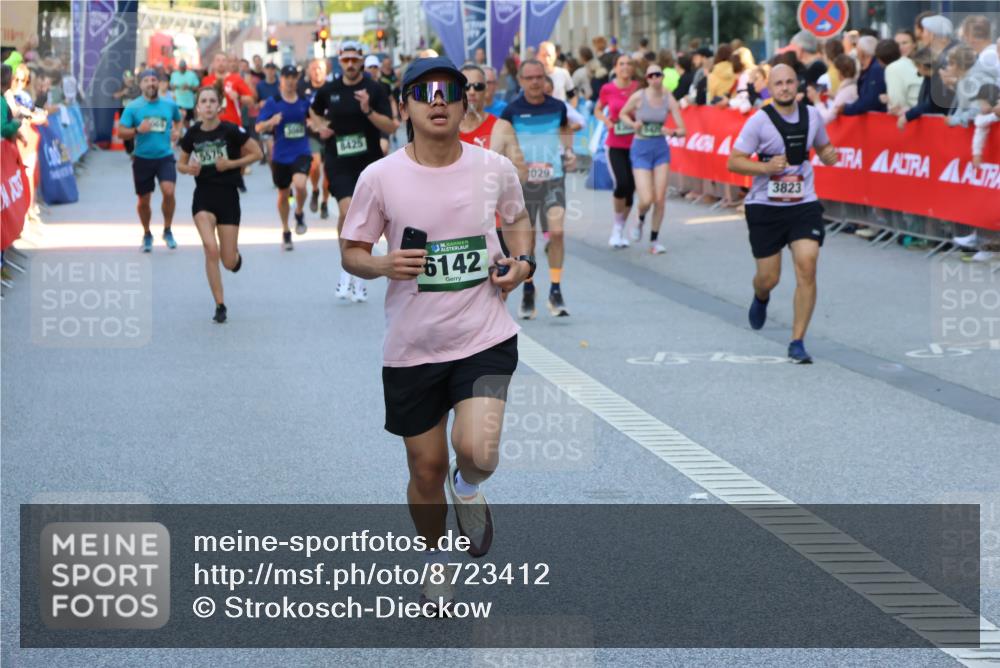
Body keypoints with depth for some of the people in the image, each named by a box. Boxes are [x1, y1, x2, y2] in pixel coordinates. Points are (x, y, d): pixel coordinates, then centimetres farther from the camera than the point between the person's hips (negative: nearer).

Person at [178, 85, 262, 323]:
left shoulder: (231, 131, -9)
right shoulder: (192, 134, 0)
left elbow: (256, 153, -2)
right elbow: (181, 164, 14)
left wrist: (231, 163, -14)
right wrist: (189, 168, -9)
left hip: (228, 196, -1)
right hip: (203, 197, 1)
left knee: (229, 262, 0)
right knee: (211, 249, -18)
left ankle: (236, 254, 41)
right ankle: (220, 306, -6)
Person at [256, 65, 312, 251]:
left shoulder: (304, 101, 1)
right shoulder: (272, 102, -5)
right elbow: (259, 127, -7)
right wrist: (271, 122, -27)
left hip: (301, 153, 0)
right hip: (281, 155, 0)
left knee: (300, 184, -28)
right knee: (283, 194, 14)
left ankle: (299, 213, 4)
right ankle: (286, 232, 35)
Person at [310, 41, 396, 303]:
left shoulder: (374, 89, -3)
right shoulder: (328, 90, 4)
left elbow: (391, 127, -9)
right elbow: (314, 112, 26)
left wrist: (368, 110, -22)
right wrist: (320, 127, 6)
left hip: (369, 161, 0)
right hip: (339, 163, 0)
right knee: (348, 211, -19)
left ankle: (358, 276, 20)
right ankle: (347, 268, -3)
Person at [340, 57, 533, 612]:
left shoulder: (495, 169, -3)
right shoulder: (380, 177, -8)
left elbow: (517, 217, 18)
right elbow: (352, 253, 2)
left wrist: (522, 262, -1)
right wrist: (383, 265, -20)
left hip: (485, 337, 0)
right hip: (411, 347, 0)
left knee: (478, 453, -21)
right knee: (426, 470, 9)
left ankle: (467, 488, 17)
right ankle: (436, 559, 39)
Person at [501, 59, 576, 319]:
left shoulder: (557, 107, 3)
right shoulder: (512, 111, -3)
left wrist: (569, 152, 5)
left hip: (554, 179, 0)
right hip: (523, 181, 0)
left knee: (556, 231, -16)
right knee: (526, 239, 6)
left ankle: (555, 291, -7)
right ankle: (527, 291, 25)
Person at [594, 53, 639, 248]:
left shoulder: (639, 88, 0)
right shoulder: (608, 89, -2)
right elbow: (597, 110, 13)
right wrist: (605, 120, -6)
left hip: (635, 145, 2)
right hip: (615, 146, -2)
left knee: (630, 188, 4)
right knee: (621, 184, -19)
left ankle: (619, 231, 21)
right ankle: (617, 223, 5)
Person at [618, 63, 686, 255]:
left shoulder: (668, 99, -3)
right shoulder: (638, 97, -8)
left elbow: (683, 130, -2)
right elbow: (623, 114, 9)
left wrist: (673, 132, -24)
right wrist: (633, 124, -11)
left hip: (661, 149, 2)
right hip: (640, 149, -2)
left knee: (660, 199, -2)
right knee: (646, 200, -11)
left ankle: (654, 240, 14)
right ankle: (640, 220, 24)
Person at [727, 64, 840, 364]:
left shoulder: (812, 115, 3)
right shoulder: (759, 121, -9)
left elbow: (823, 147, 20)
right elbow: (734, 161, -8)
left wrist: (829, 155, -4)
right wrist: (766, 167, -23)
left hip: (804, 205, 2)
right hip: (765, 207, -2)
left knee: (807, 269, -14)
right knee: (768, 278, 5)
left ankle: (797, 343, -6)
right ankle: (760, 299, 46)